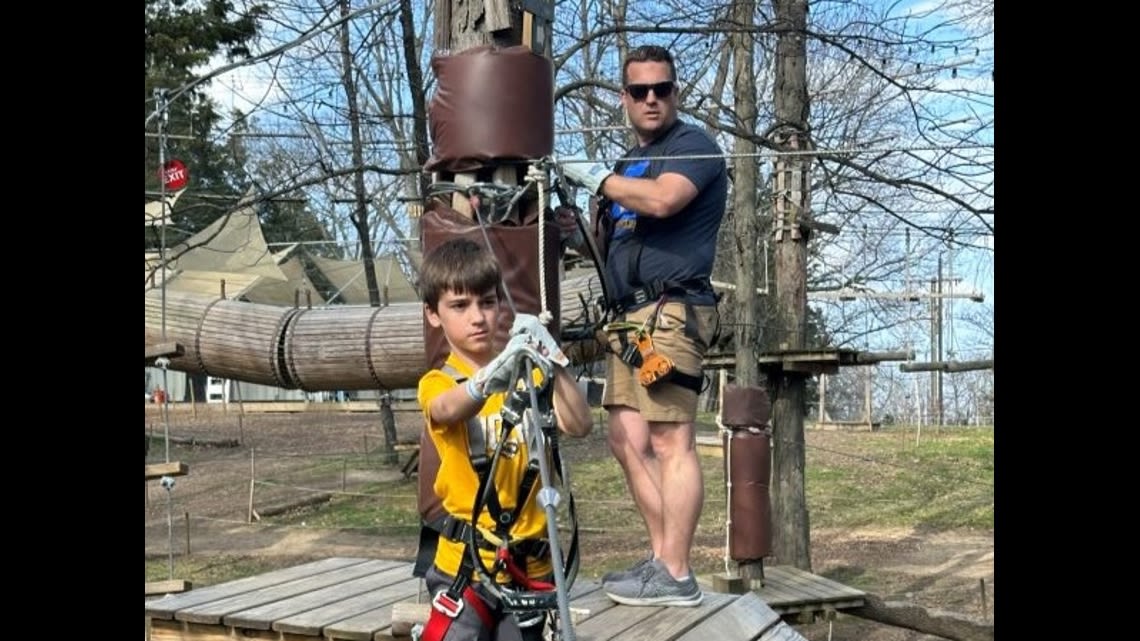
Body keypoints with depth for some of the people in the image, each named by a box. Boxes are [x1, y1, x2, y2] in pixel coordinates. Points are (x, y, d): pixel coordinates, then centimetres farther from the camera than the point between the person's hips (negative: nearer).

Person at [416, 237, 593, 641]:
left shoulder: (526, 374, 6)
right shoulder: (438, 383, -2)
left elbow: (579, 426, -9)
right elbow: (449, 410, -27)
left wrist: (552, 362, -24)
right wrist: (488, 380, -49)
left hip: (530, 562, 3)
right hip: (466, 564, -3)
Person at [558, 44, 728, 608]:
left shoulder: (693, 144, -2)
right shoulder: (629, 161, 24)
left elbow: (662, 200, -22)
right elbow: (608, 241, 26)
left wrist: (595, 177, -10)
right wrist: (594, 209, 7)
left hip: (671, 311, -9)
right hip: (629, 316, 9)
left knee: (669, 441, -12)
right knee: (628, 441, 7)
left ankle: (676, 575, -11)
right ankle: (661, 557, 14)